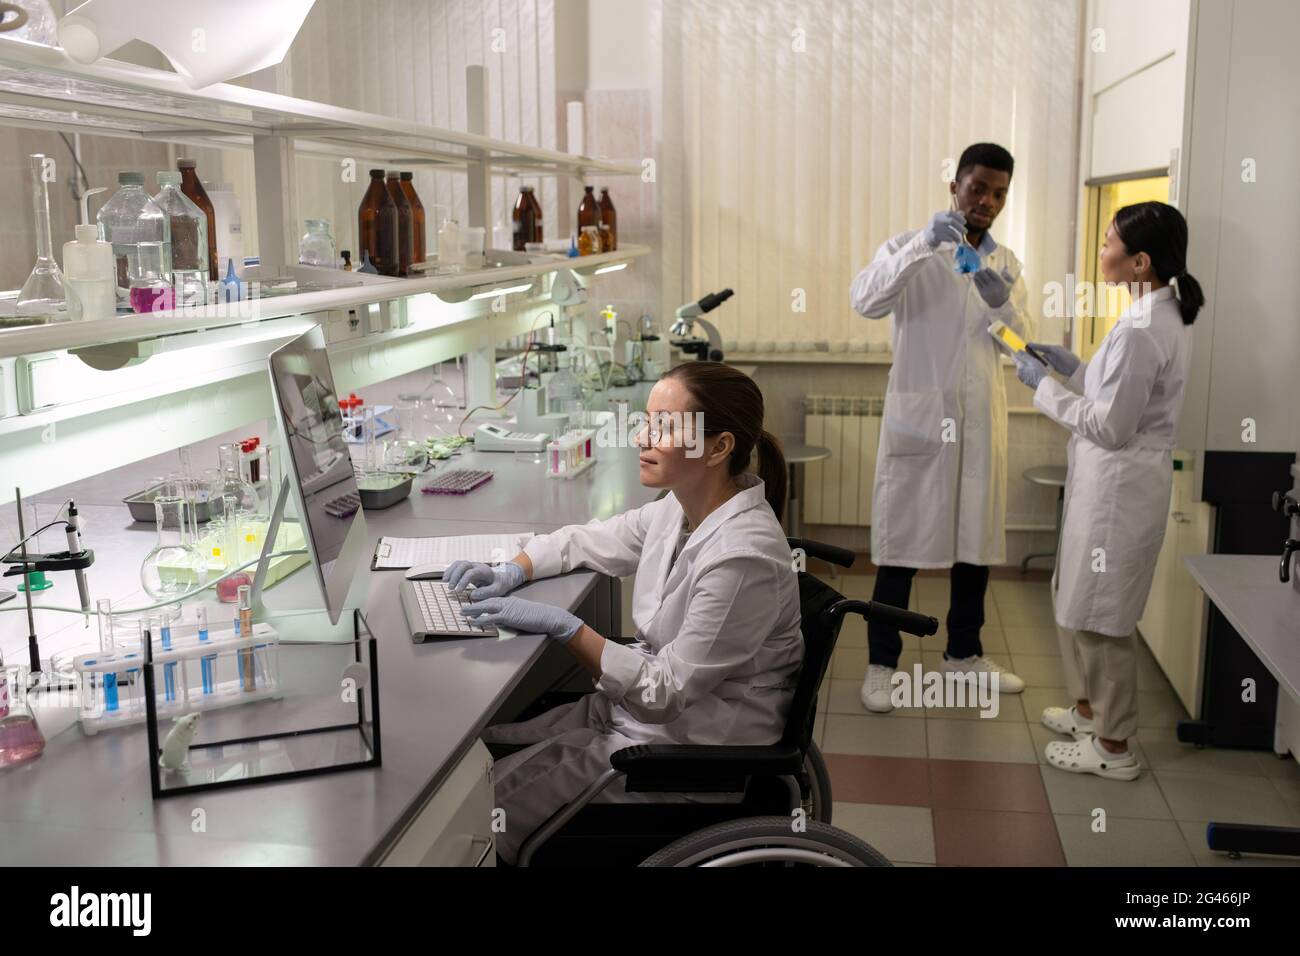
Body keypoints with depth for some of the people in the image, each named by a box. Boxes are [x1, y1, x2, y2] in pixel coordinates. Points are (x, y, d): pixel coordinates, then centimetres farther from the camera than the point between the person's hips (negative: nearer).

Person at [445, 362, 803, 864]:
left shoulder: (741, 557, -29)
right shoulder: (681, 508, -2)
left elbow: (666, 693, -24)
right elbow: (584, 540, 13)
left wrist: (563, 627, -24)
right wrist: (510, 571, -3)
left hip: (690, 753, -8)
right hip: (638, 706, 8)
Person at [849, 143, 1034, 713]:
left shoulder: (1005, 262, 12)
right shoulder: (911, 248, -3)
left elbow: (1022, 340, 1)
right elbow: (865, 300, -22)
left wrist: (1001, 301, -20)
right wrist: (923, 244, -31)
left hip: (981, 421, 5)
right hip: (918, 417, -5)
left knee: (977, 538, 12)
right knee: (901, 542, 0)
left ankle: (964, 653, 28)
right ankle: (881, 663, 11)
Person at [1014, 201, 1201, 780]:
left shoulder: (1142, 329, -24)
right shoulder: (1162, 315, 8)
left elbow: (1110, 428, -22)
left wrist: (1043, 386, -14)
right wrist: (1072, 368, 11)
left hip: (1119, 488, -10)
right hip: (1110, 481, 10)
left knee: (1101, 617, 3)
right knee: (1078, 603, 22)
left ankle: (1113, 748, 17)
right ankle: (1089, 708, 38)